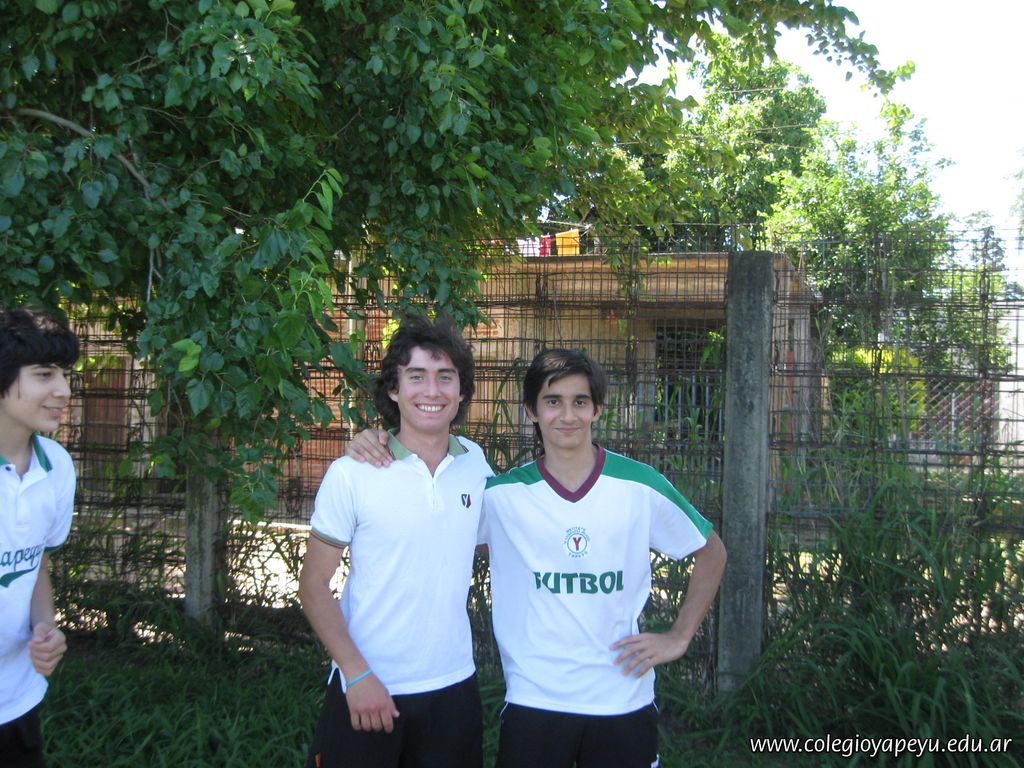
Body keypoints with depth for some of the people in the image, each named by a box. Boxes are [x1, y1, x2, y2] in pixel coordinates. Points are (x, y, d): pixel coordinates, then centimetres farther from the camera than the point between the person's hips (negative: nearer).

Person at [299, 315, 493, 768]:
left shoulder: (475, 463, 0)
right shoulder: (351, 474, -11)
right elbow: (314, 584, -7)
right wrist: (357, 675, -14)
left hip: (453, 687, 3)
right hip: (367, 689, -3)